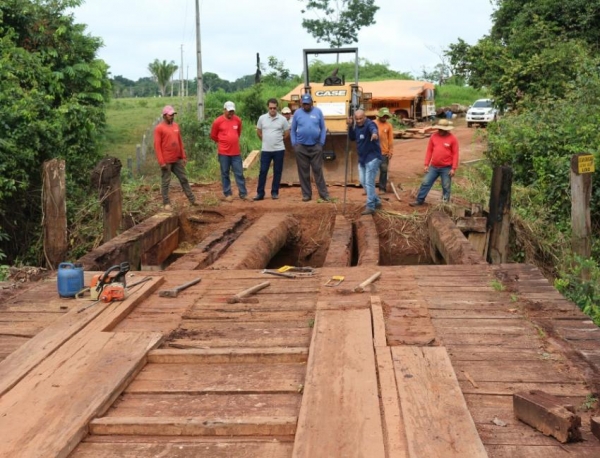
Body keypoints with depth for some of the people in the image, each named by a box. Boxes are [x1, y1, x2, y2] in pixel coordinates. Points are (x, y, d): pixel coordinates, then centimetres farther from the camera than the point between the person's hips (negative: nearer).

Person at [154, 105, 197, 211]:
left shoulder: (176, 126, 10)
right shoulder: (159, 128, -10)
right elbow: (157, 146, -12)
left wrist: (183, 156, 12)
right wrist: (161, 161, -16)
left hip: (178, 159, 6)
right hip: (166, 161, -6)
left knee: (184, 179, 11)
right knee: (165, 182, 2)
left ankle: (192, 199, 18)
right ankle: (166, 203, 9)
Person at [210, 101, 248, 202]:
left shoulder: (238, 120, 3)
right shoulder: (218, 121, -8)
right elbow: (213, 136, 4)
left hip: (236, 152, 3)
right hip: (223, 152, -3)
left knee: (239, 173, 4)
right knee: (225, 174, 5)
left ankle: (243, 194, 9)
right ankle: (227, 194, 13)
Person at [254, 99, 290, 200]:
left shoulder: (282, 119, -3)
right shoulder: (262, 118, 0)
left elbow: (287, 133, 8)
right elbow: (258, 132, 12)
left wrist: (278, 140, 11)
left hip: (279, 150, 0)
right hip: (266, 150, 1)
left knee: (277, 172, 5)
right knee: (263, 171, 1)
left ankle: (275, 192, 14)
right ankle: (260, 193, 7)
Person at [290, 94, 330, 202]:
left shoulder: (318, 112, 1)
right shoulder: (297, 113, 3)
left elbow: (323, 128, 2)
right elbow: (293, 130, 7)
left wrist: (321, 143, -4)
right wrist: (294, 144, -1)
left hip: (316, 146, -1)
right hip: (301, 147, 1)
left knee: (318, 170, 1)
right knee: (303, 171, 5)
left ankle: (324, 193, 4)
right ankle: (306, 194, 12)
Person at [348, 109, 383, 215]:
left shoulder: (369, 124, -18)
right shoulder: (357, 126, 8)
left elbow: (373, 129, -41)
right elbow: (352, 138, 13)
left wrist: (374, 133, -66)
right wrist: (350, 126, -2)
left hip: (373, 158, -9)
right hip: (362, 158, 9)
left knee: (369, 183, -10)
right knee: (363, 182, 14)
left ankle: (370, 207, -4)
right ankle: (377, 201, 28)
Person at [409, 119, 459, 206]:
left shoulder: (452, 139, -7)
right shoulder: (434, 136, 2)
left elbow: (455, 154, -7)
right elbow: (429, 151, 6)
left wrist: (453, 168, -11)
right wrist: (426, 164, 3)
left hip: (446, 168, -3)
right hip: (433, 167, 4)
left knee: (446, 187, 6)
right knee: (425, 183, 5)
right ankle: (419, 200, 16)